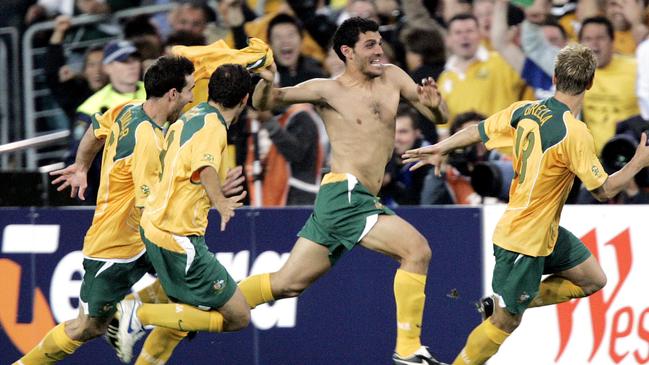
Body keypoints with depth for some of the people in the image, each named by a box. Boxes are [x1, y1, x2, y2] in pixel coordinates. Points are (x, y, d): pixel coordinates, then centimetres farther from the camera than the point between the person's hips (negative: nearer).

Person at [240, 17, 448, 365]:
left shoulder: (392, 78, 12)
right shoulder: (328, 90, -2)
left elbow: (438, 118, 14)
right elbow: (264, 103, 1)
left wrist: (434, 104, -10)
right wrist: (266, 83, -22)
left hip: (362, 201, 7)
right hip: (344, 193, -7)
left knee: (289, 283, 10)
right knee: (417, 248, -19)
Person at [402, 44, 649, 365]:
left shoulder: (525, 110, -4)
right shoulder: (575, 133, -26)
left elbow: (477, 131, 9)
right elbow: (603, 190, -18)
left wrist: (440, 149, 25)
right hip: (525, 240, -9)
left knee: (593, 280, 16)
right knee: (505, 323, 1)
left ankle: (499, 304, 18)